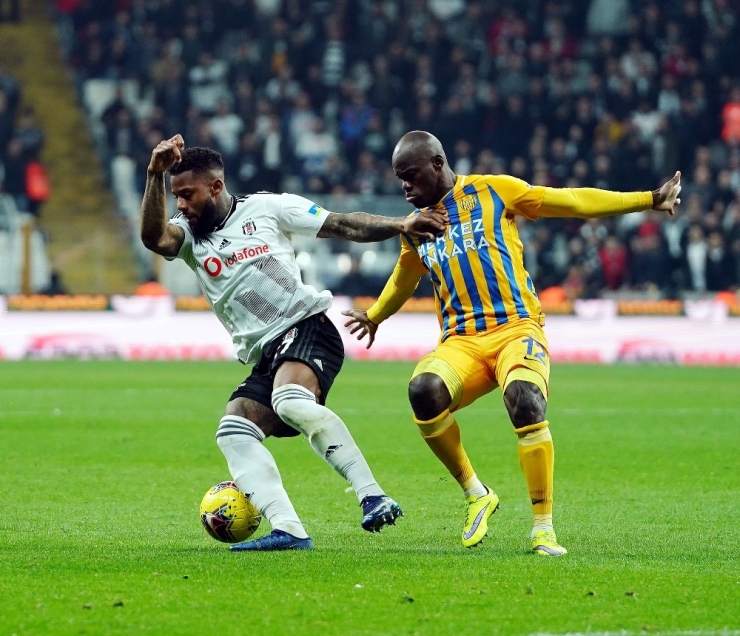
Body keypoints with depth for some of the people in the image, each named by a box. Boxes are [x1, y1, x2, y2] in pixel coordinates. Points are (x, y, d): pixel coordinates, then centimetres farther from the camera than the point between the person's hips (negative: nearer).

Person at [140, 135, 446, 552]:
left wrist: (400, 226, -3)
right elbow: (154, 238, -9)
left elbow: (344, 225, 8)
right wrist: (155, 175, -19)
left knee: (291, 400, -32)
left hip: (306, 327, -6)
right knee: (234, 431, -14)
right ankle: (288, 530, -24)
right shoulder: (189, 236, 14)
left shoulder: (267, 208, 5)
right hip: (266, 357, 6)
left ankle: (374, 497, -36)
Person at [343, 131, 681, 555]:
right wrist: (374, 316, 56)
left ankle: (544, 528, -21)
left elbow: (570, 201, 7)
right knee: (423, 390, -30)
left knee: (525, 402, -34)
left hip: (516, 328, -4)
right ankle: (476, 494, -9)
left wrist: (648, 200, 5)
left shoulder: (493, 192, 5)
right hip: (461, 342, 4)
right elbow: (405, 278, 40)